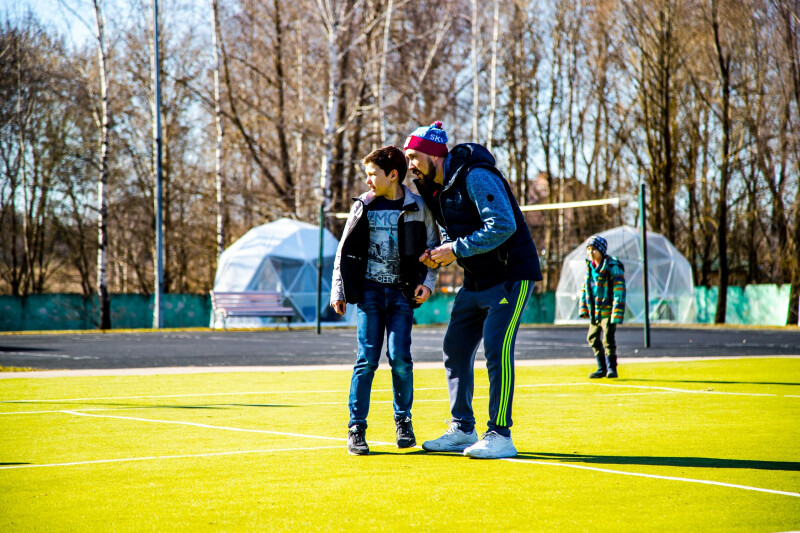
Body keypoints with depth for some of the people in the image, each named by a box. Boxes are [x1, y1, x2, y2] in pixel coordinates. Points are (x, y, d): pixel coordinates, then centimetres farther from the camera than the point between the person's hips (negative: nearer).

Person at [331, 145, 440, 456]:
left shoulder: (418, 208, 2)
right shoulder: (363, 206, 6)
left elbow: (433, 249, 8)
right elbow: (344, 251, 10)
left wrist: (428, 282, -5)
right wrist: (338, 290, 7)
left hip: (402, 292, -1)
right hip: (369, 290, 1)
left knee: (399, 357, -8)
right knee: (367, 358, -5)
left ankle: (403, 421, 13)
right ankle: (356, 428, 0)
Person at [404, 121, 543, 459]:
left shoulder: (475, 177, -20)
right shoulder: (434, 187, 9)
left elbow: (503, 226, -28)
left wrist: (456, 249, -24)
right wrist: (438, 254, -3)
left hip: (511, 275, -9)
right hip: (476, 280, 9)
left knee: (497, 349, -16)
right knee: (455, 351, 9)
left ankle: (500, 437, -12)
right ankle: (463, 430, 18)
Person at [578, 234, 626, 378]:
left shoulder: (612, 267, -14)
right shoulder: (589, 266, 8)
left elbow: (619, 290, -17)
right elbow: (584, 288, 18)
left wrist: (617, 313, -21)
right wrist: (583, 308, 15)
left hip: (608, 310, -8)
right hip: (594, 311, 8)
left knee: (608, 338, -12)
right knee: (593, 338, 11)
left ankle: (611, 368, 1)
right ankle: (602, 368, 22)